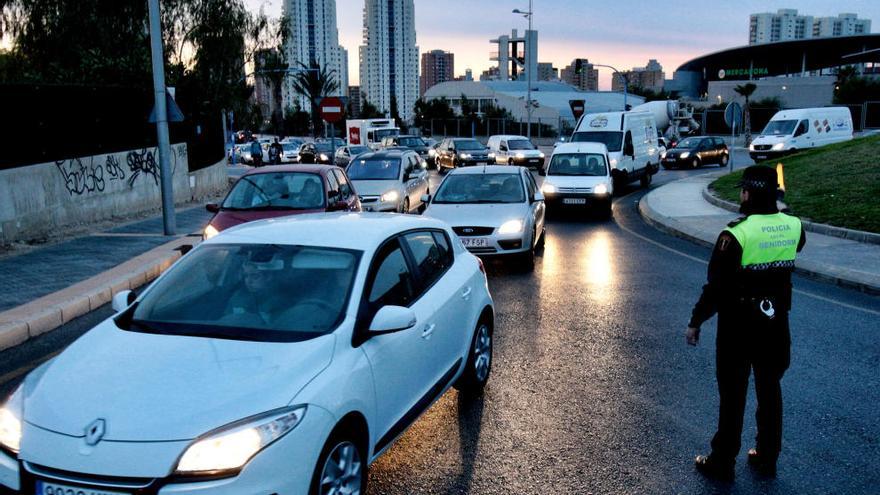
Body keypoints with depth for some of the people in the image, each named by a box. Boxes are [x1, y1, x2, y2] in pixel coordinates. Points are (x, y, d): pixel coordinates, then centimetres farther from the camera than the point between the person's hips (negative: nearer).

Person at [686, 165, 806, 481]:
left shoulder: (736, 235, -22)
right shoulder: (794, 227, -5)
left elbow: (716, 287, -19)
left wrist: (695, 322, -7)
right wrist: (774, 210, 14)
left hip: (739, 325, -5)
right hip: (777, 324, 5)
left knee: (733, 396, 6)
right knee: (770, 390, 18)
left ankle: (722, 463, 18)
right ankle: (767, 458, 30)